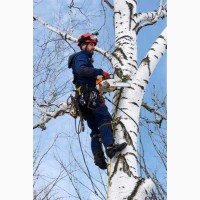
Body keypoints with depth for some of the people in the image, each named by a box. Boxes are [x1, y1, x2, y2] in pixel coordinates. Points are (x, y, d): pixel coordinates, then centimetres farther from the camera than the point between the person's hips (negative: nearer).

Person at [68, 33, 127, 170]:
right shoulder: (81, 56, 1)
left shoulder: (84, 58, 32)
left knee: (95, 128, 4)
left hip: (84, 97, 10)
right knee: (105, 117, -22)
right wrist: (100, 71, -23)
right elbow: (82, 70, -22)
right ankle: (110, 147, -36)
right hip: (89, 94, -10)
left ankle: (98, 157, -3)